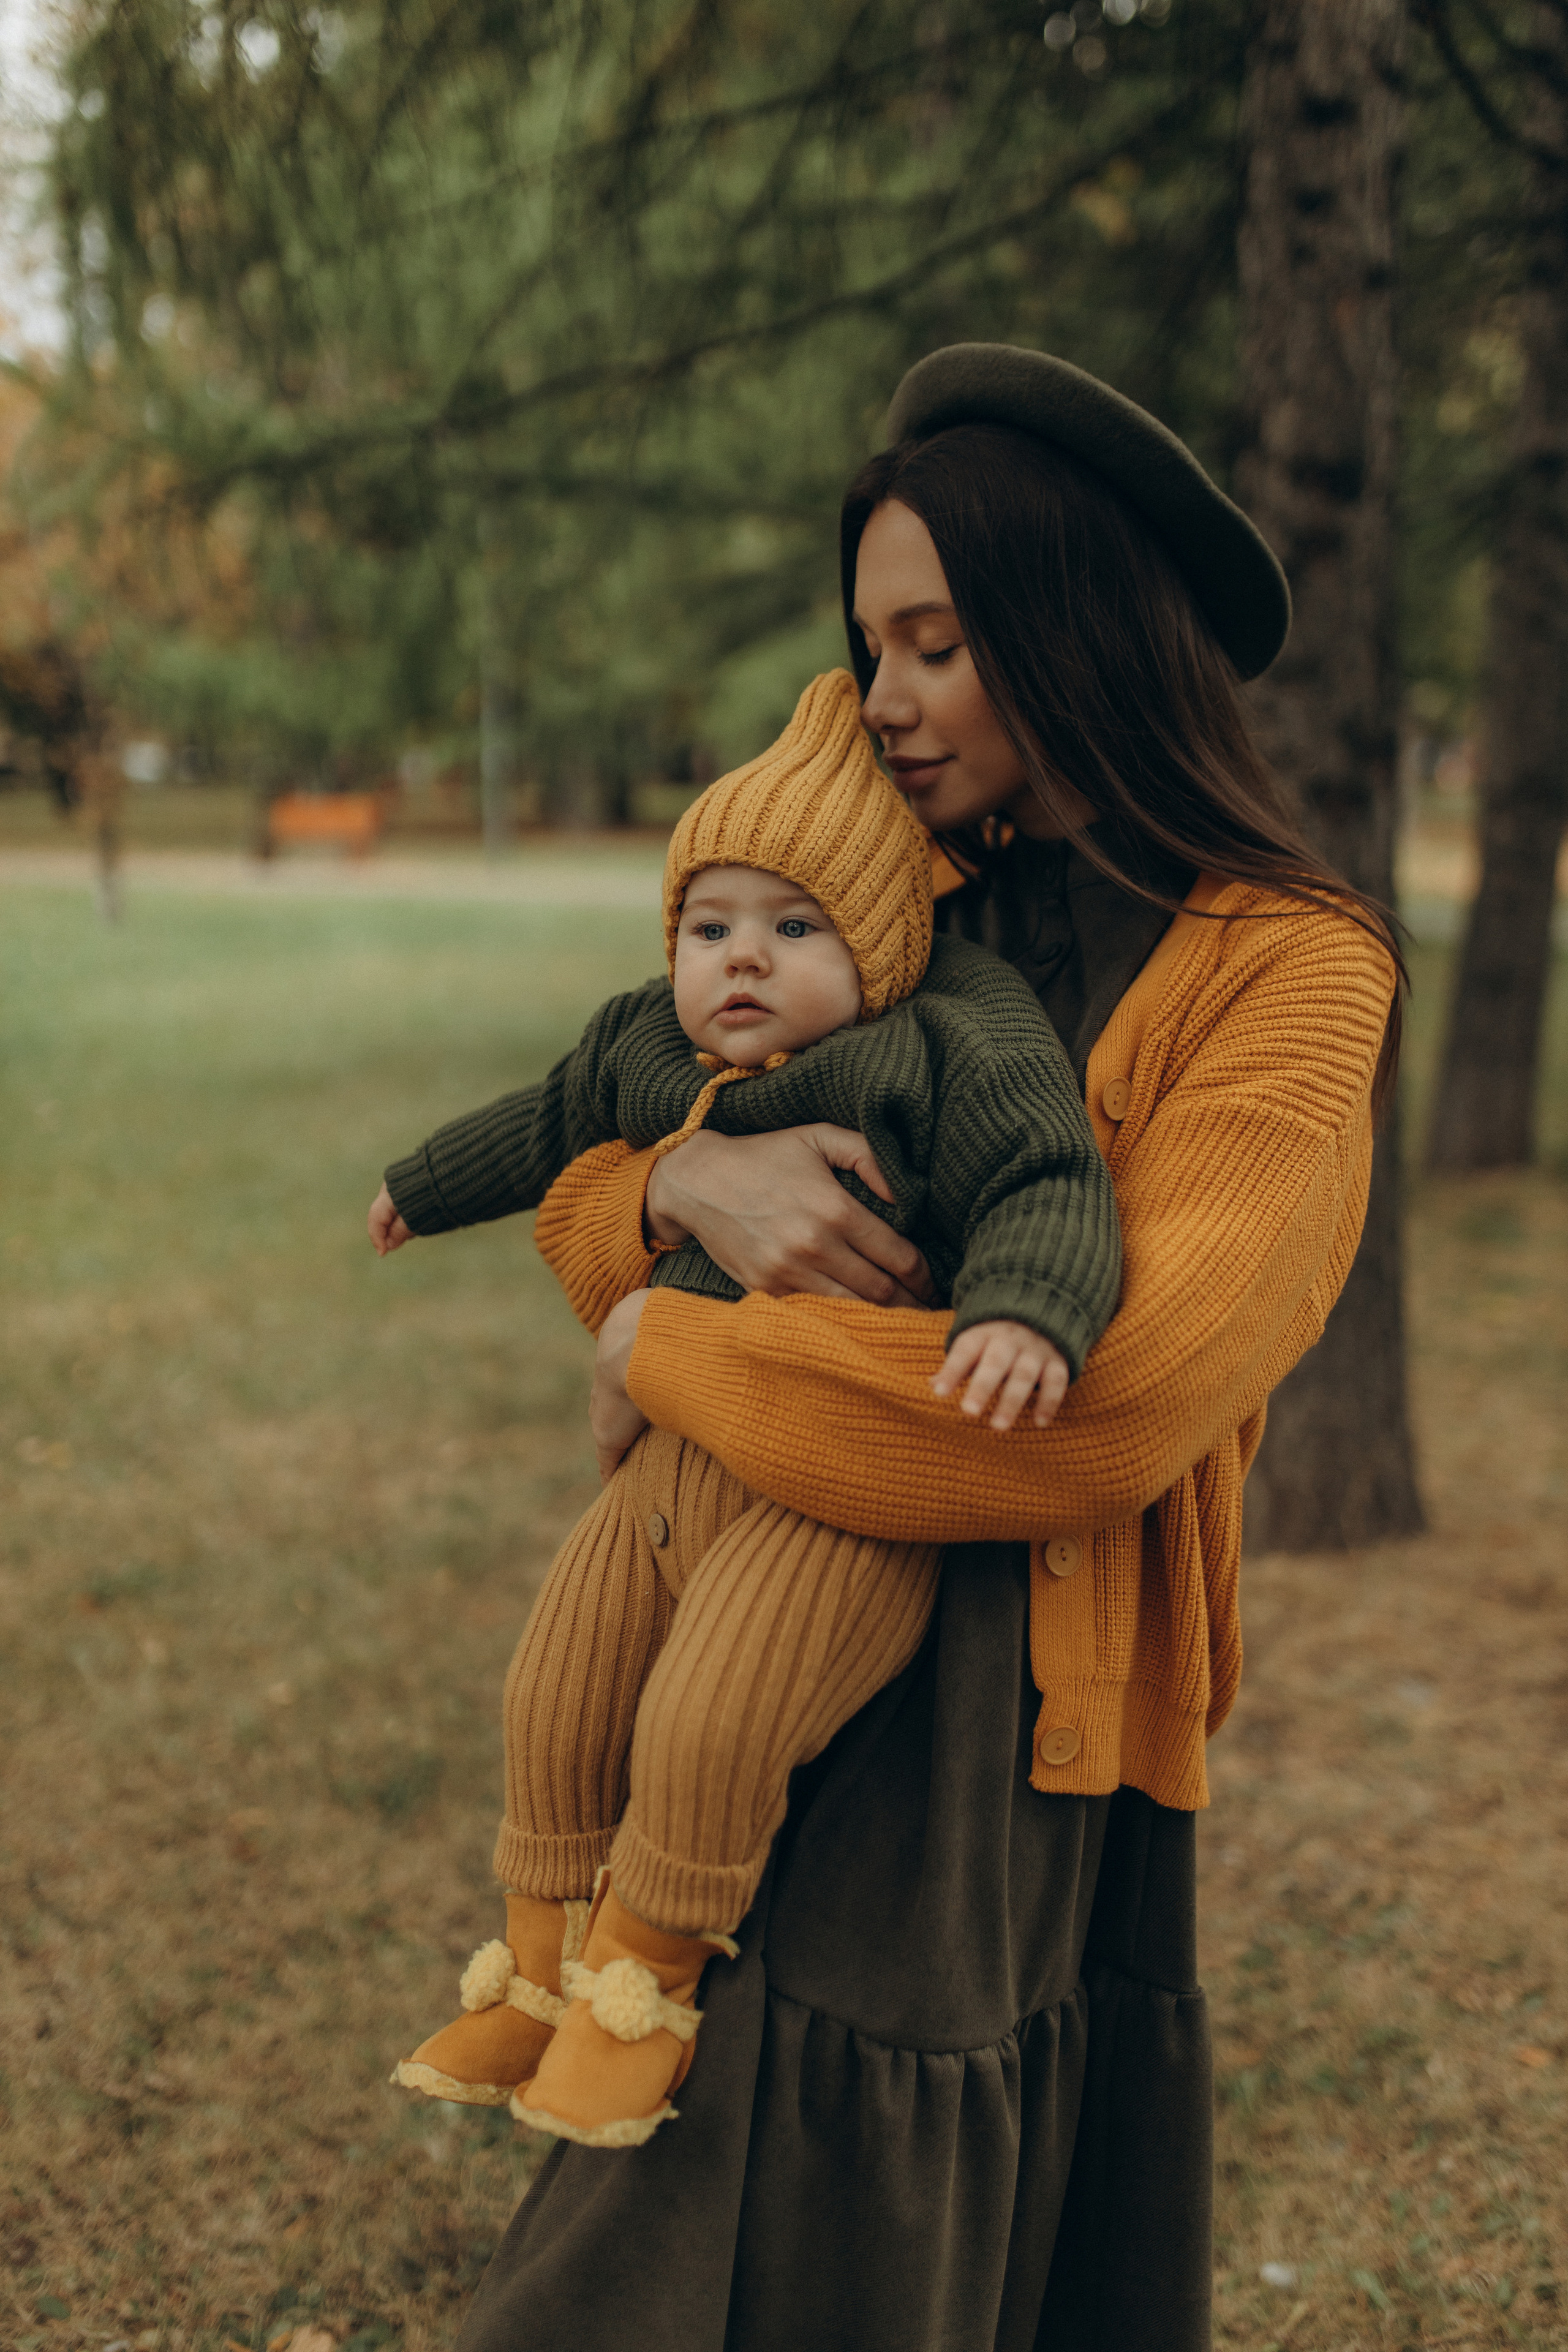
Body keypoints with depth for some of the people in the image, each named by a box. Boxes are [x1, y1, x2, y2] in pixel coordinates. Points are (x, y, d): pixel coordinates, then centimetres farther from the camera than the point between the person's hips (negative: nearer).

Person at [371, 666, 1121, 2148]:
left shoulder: (948, 1062, -11)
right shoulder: (645, 1052, 11)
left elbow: (1046, 1192, -21)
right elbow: (554, 1123, 30)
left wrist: (1027, 1313, -43)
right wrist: (425, 1186, 46)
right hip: (668, 1468, 8)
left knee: (706, 1725, -22)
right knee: (554, 1703, 9)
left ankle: (640, 1987, 3)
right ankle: (534, 1981, 29)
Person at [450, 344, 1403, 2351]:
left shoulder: (1282, 973, -10)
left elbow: (1111, 1404, -23)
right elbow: (573, 1189, 10)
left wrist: (670, 1353, -13)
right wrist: (690, 1184, -15)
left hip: (1001, 1721, -6)